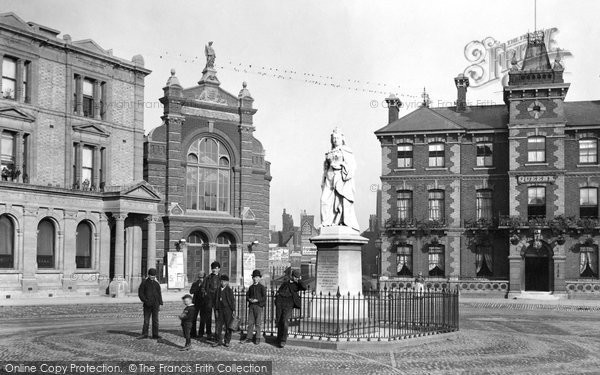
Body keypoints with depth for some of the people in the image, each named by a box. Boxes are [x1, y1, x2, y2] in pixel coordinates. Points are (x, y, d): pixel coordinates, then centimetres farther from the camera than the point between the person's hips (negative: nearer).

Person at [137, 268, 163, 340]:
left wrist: (160, 304, 8)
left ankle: (155, 335, 7)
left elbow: (159, 294, 13)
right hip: (147, 304, -2)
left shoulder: (156, 283, 10)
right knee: (146, 320, 1)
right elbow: (140, 293, -1)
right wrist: (145, 301, -12)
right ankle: (144, 334, 8)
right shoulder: (144, 283, 0)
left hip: (155, 304, 2)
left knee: (155, 320, 3)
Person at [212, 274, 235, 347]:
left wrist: (233, 311, -8)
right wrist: (216, 310, 10)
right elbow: (216, 300, 13)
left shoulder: (229, 290, -5)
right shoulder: (218, 290, 8)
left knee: (228, 327, 2)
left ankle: (227, 341, 11)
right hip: (221, 311, 4)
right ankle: (218, 341, 10)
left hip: (228, 311, -4)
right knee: (219, 326, 2)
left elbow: (232, 301, -6)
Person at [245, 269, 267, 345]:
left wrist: (257, 300, -16)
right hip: (251, 306, 5)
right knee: (250, 322, 3)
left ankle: (257, 338, 2)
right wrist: (249, 299, -5)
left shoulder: (262, 287, 0)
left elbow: (264, 297, -7)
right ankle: (249, 337, 6)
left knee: (258, 323, -2)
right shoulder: (251, 287, 15)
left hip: (259, 306, -5)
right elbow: (247, 295, 17)